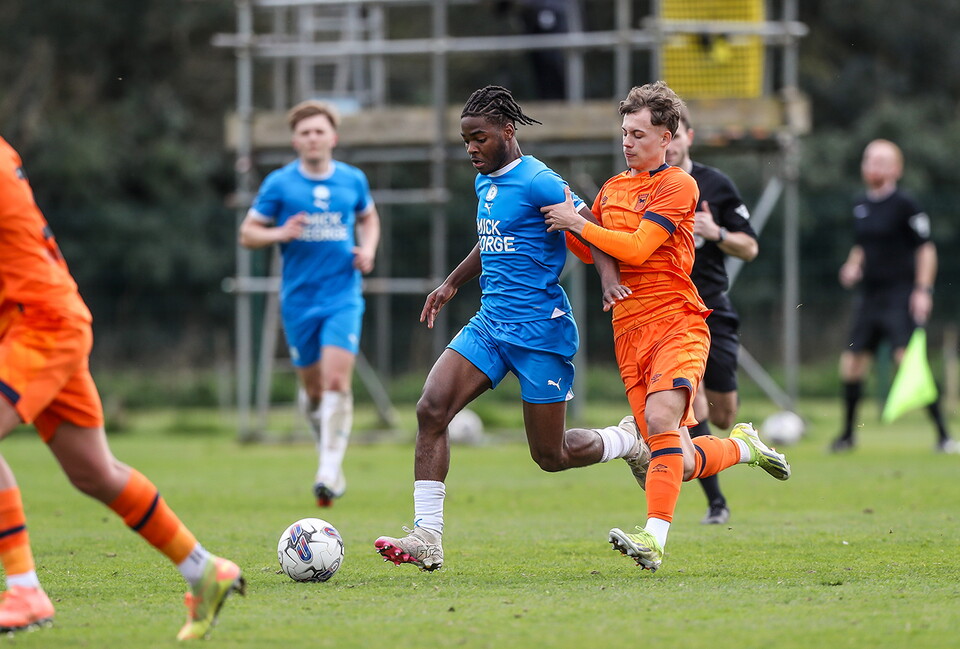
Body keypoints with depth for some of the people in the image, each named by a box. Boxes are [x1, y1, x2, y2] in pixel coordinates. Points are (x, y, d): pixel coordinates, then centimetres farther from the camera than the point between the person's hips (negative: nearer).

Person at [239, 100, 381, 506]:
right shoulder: (279, 184, -1)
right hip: (299, 300, 0)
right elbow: (247, 234, 2)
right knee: (313, 387, 6)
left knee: (337, 380, -16)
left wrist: (368, 248, 4)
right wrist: (280, 234, -17)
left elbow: (368, 217, 24)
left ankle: (329, 471, -18)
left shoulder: (353, 180, 5)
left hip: (343, 297, 0)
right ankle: (327, 449, 32)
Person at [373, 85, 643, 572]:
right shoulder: (485, 182, 13)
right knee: (431, 408, -14)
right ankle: (426, 539, -15)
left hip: (540, 330, -8)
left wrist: (610, 281, -33)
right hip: (490, 324, 8)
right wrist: (452, 284, 32)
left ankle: (631, 441, 31)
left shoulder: (537, 181, -13)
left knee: (550, 455, 0)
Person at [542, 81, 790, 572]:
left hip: (677, 324, -6)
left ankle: (654, 537, -35)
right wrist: (565, 222, 8)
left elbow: (637, 248, -15)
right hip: (629, 333, 6)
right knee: (682, 463, 1)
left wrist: (578, 223, -11)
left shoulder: (678, 185, -5)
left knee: (660, 418, -30)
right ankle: (742, 446, 32)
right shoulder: (612, 188, 17)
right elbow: (590, 252, 26)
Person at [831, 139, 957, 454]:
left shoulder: (904, 204, -8)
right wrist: (853, 266, 6)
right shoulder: (861, 205, 12)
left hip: (900, 297, -7)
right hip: (869, 297, 7)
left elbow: (926, 248, -8)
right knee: (851, 363, 6)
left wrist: (923, 290, -15)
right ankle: (847, 434, 23)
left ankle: (943, 435, -14)